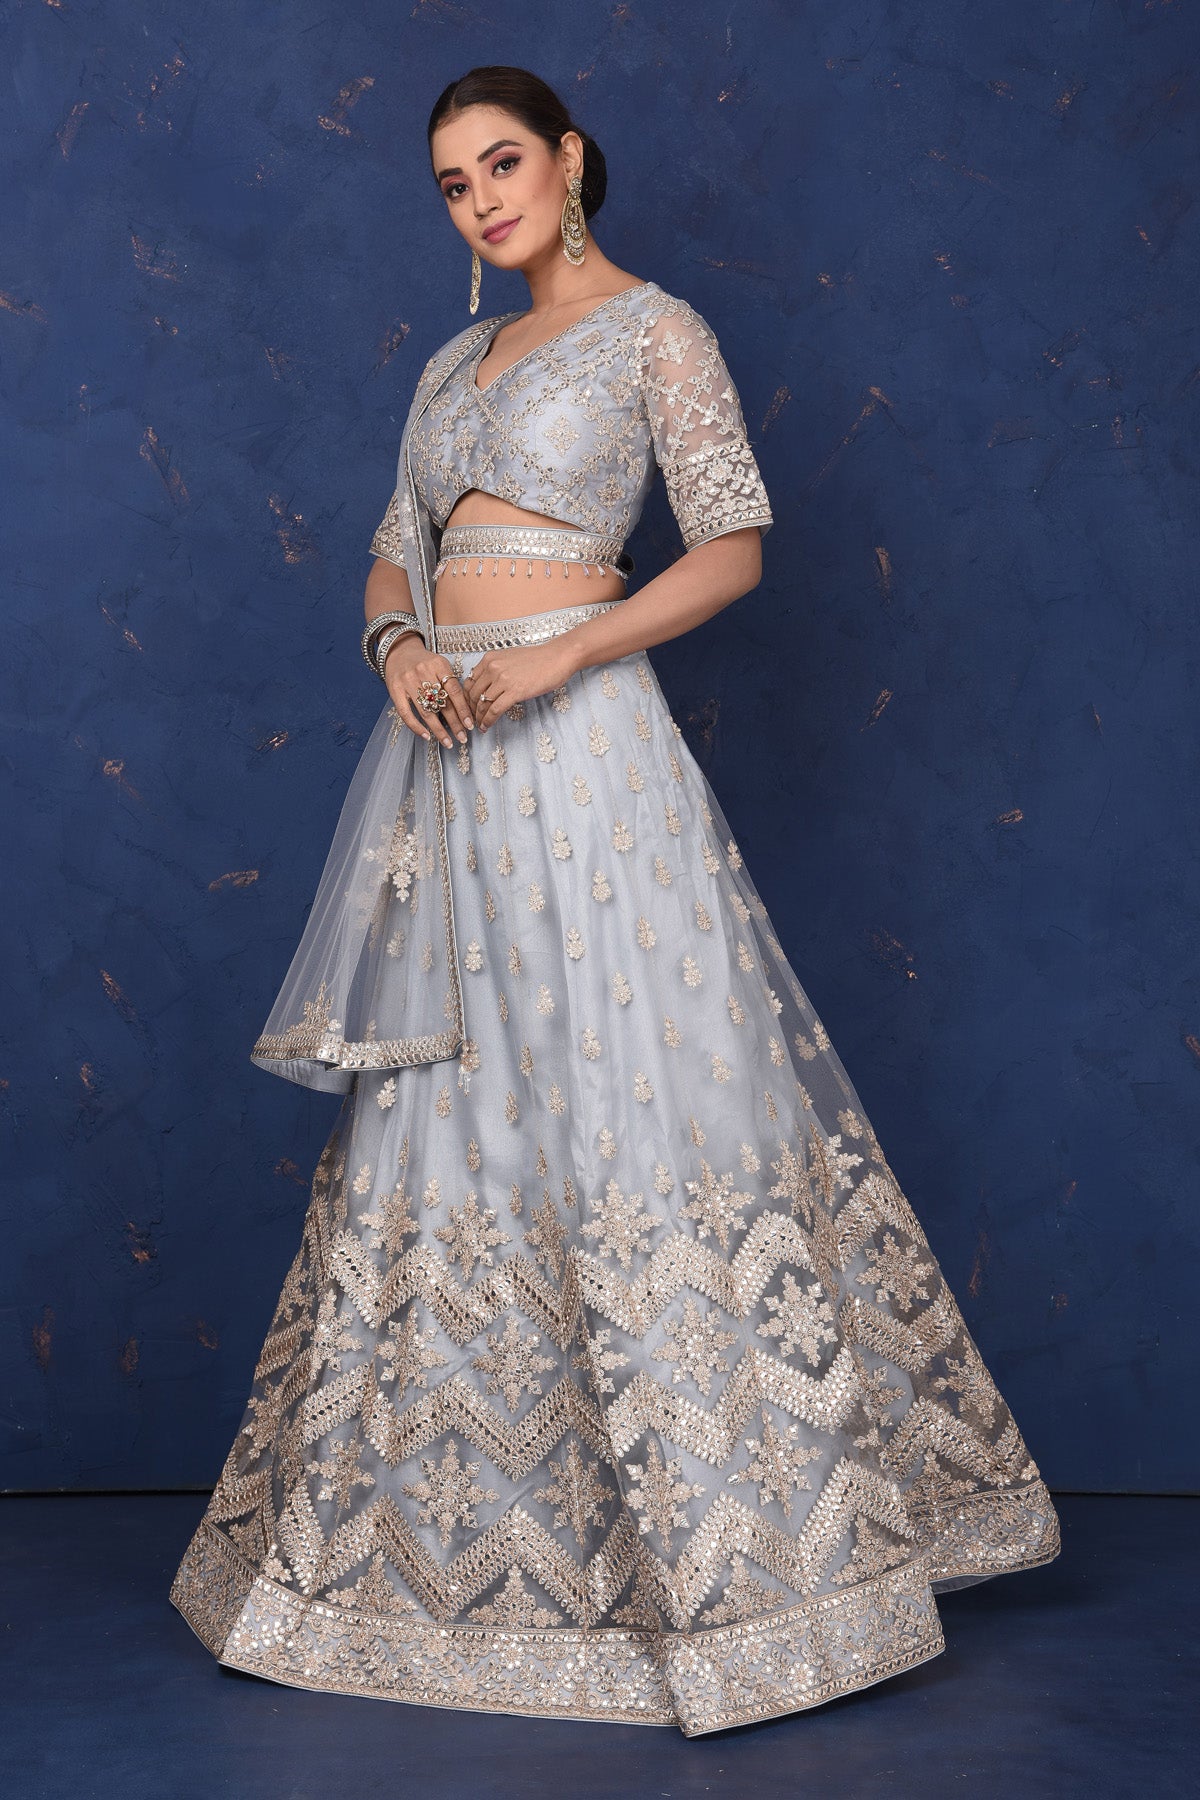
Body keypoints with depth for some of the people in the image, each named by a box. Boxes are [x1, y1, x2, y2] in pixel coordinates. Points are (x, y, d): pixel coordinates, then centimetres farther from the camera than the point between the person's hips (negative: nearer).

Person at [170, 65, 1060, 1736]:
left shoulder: (656, 328, 2)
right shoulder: (456, 360, 21)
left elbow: (735, 543, -6)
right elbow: (398, 550, 19)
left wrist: (557, 656, -16)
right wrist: (399, 642, -4)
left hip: (583, 743, -7)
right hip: (445, 756, 7)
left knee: (628, 1090, -8)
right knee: (443, 1104, 7)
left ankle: (737, 1538, 4)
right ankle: (448, 1522, 19)